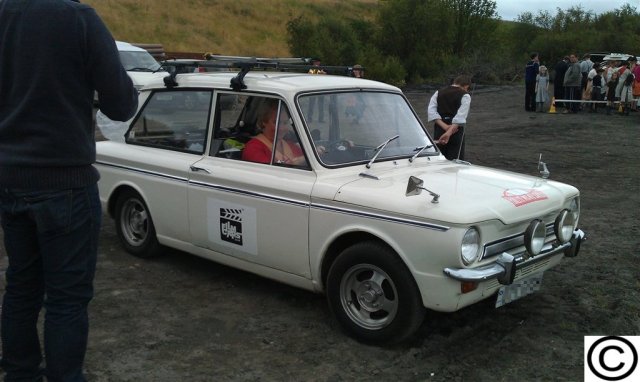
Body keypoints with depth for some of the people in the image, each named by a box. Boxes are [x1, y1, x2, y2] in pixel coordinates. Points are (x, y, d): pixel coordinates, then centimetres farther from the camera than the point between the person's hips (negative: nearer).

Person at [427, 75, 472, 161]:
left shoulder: (439, 92, 10)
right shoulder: (465, 96, -3)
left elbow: (431, 112, -2)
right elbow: (460, 116, -17)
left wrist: (444, 126, -10)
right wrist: (449, 132, -24)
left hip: (439, 129, 4)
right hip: (456, 131, -4)